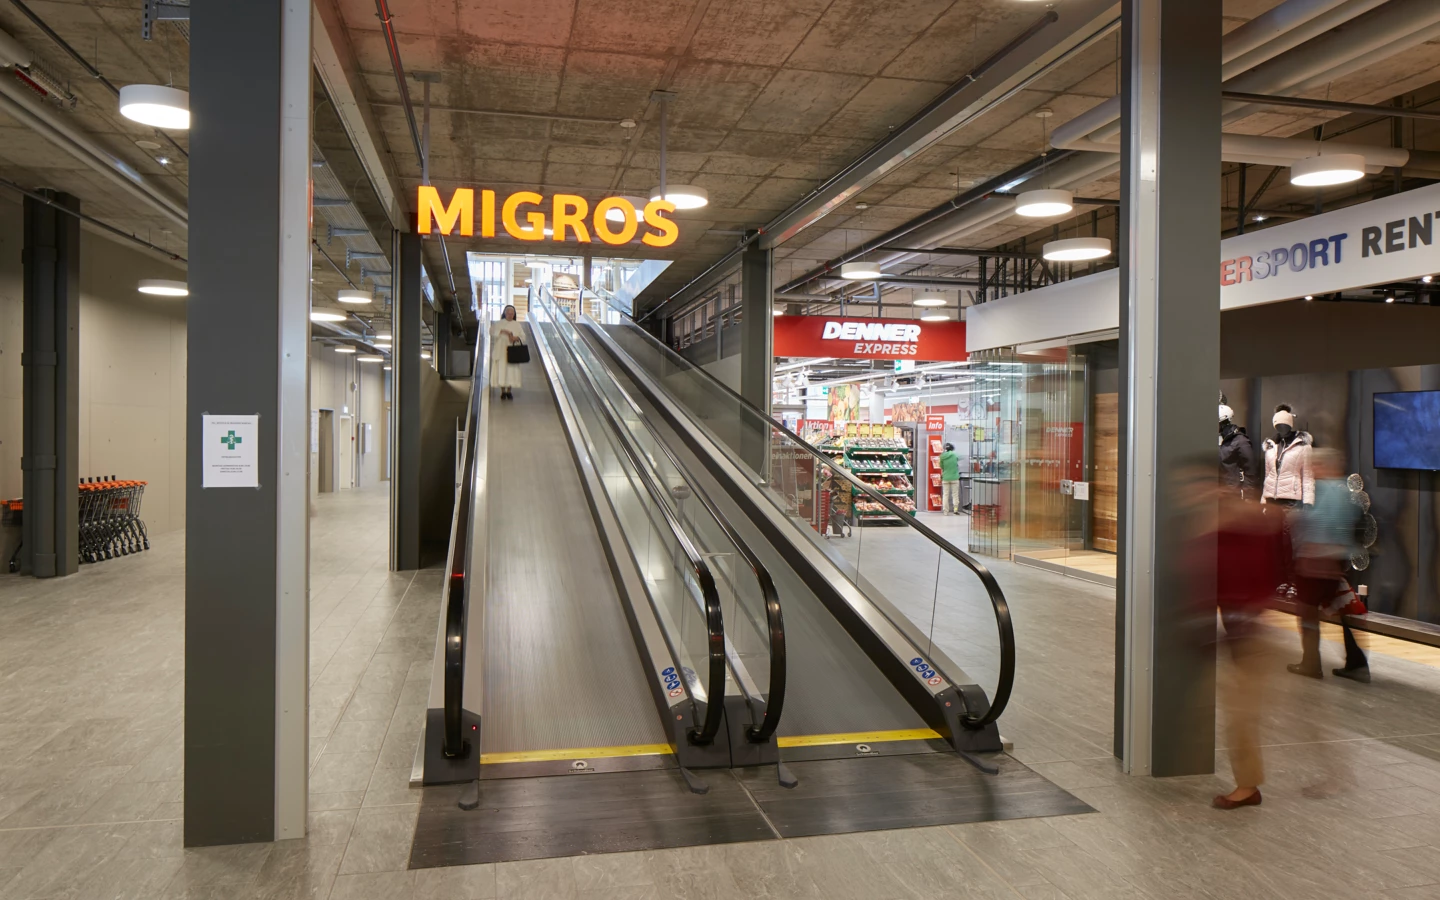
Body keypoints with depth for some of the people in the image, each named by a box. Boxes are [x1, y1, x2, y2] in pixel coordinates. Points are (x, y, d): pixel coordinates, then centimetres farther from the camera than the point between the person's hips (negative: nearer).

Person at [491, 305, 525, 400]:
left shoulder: (517, 325, 10)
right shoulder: (499, 323, 4)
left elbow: (523, 336, 3)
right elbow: (492, 330, -13)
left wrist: (516, 338, -18)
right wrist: (503, 331, -26)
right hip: (501, 351, -1)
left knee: (511, 371, -1)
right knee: (501, 370, -3)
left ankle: (509, 391, 9)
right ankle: (503, 391, 6)